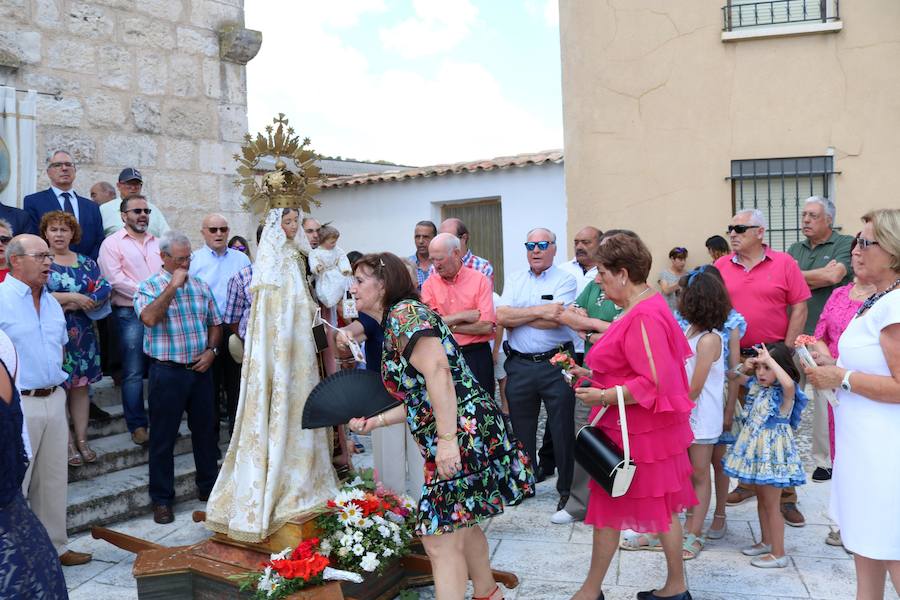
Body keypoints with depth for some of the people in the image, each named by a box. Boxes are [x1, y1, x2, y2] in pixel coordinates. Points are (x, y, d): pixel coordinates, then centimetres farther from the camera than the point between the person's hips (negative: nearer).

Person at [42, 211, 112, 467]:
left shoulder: (86, 263, 10)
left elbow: (105, 290, -3)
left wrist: (70, 306, -13)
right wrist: (74, 297, -14)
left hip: (83, 335, 3)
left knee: (81, 384, 6)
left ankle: (82, 438, 12)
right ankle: (67, 441, 5)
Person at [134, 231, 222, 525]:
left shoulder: (201, 285, 9)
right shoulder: (149, 287, -4)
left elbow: (215, 324, 14)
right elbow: (149, 318, -23)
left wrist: (211, 350, -2)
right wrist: (173, 286, -20)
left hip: (200, 369, 4)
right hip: (167, 371, -4)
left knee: (205, 431, 14)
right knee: (163, 437, 4)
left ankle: (209, 486, 30)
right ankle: (161, 499, 16)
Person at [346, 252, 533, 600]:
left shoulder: (404, 313, -10)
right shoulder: (392, 326, 19)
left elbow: (437, 370, -24)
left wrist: (446, 439, -28)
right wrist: (375, 421, 23)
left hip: (463, 435, -11)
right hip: (461, 440, 11)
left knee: (441, 541, -6)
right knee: (461, 526, 24)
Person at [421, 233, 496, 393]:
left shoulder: (480, 280, -5)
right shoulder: (429, 284, 2)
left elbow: (487, 326, -14)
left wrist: (449, 326, -10)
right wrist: (467, 315, -13)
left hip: (477, 356, -2)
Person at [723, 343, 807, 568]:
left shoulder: (784, 393, -18)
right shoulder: (756, 385, 4)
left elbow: (789, 383, -43)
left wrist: (770, 359, -34)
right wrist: (745, 367, 0)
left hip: (772, 453, -8)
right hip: (756, 450, 8)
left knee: (771, 504, 1)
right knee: (761, 499, 19)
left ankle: (778, 554, 13)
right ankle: (766, 542, 35)